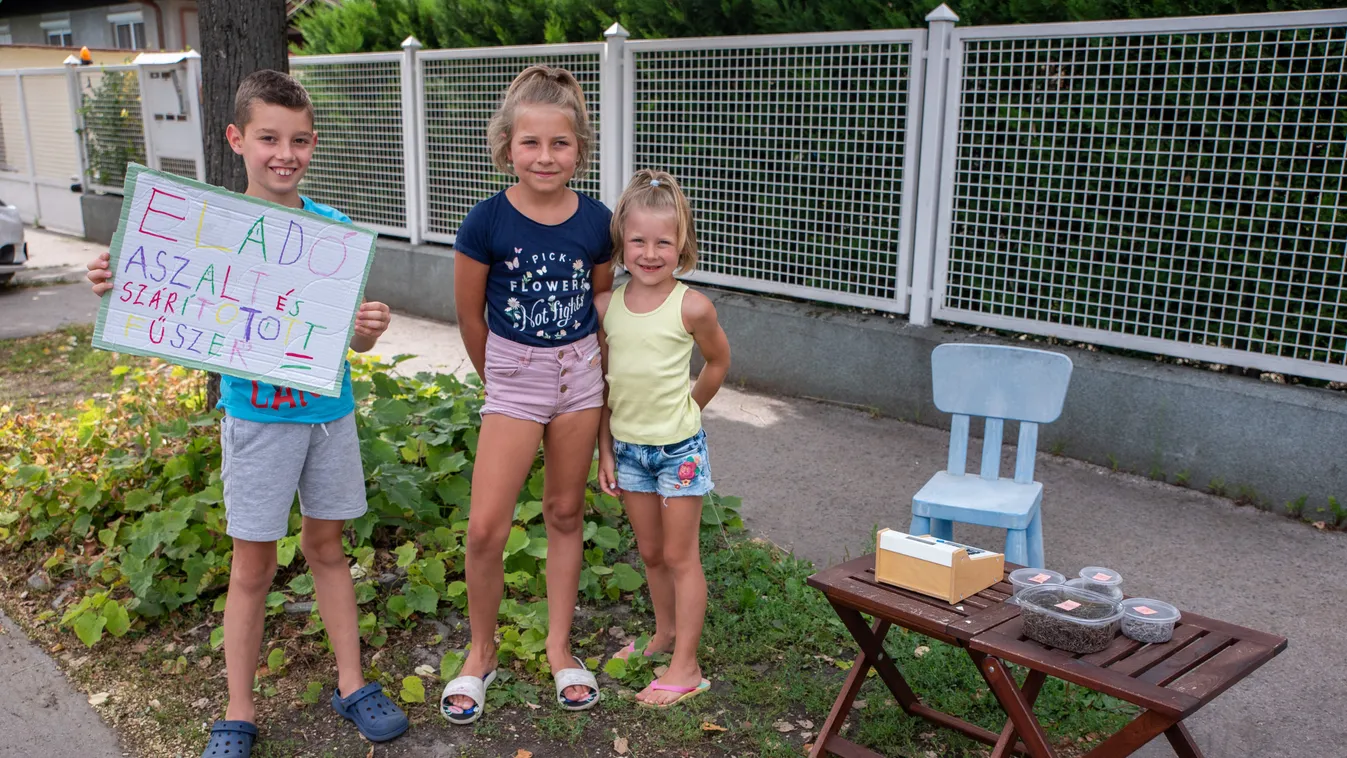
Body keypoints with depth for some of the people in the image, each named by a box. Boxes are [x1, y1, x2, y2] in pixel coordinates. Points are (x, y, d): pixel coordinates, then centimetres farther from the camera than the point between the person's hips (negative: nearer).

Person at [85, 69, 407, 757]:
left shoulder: (332, 226, -2)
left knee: (326, 545, 15)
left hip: (327, 410, 2)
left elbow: (355, 339, -1)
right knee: (253, 565, 7)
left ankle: (351, 685, 28)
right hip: (254, 415, -1)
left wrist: (370, 328, -23)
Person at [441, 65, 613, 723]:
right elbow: (470, 316, -2)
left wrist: (585, 368, 10)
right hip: (511, 379, -2)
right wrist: (499, 381, 7)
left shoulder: (596, 221, -4)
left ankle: (559, 646, 28)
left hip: (579, 377, 3)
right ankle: (481, 653, 18)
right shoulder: (487, 222, -12)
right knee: (485, 528, -6)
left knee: (566, 513, 13)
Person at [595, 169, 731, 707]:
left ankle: (686, 668, 14)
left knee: (679, 555, 5)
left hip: (678, 447, -4)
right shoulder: (606, 305, -5)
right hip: (627, 447, 4)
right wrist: (605, 451, 4)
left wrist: (683, 412, 8)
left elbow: (718, 362, 3)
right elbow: (602, 382, 3)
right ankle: (665, 633, 39)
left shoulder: (691, 307, -16)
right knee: (650, 552, 19)